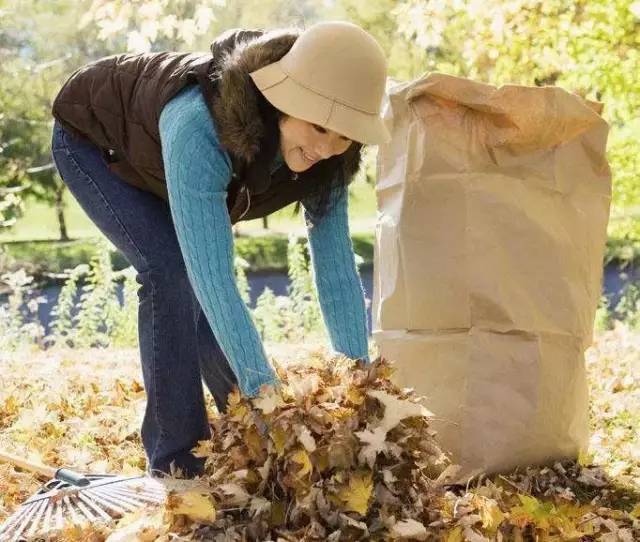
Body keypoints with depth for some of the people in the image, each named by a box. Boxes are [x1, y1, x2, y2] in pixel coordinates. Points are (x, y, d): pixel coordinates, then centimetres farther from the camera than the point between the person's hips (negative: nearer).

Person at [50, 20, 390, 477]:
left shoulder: (324, 159, -27)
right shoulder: (198, 124, -47)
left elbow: (337, 267, -23)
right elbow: (211, 273, -50)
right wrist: (264, 390, -55)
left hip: (154, 164, 6)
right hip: (92, 141, -5)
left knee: (199, 283, -4)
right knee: (171, 269, -23)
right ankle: (177, 462, -14)